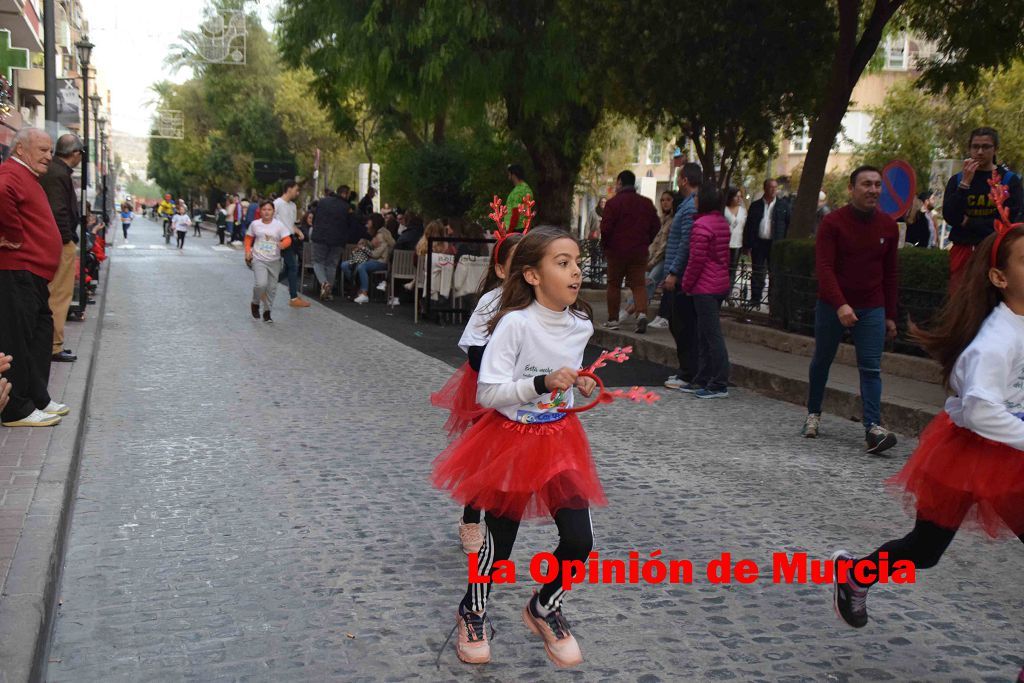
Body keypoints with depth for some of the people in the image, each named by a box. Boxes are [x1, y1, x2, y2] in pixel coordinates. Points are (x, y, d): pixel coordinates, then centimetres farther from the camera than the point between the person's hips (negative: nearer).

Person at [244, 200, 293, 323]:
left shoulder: (279, 225, -5)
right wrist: (248, 251, 2)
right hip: (259, 259, -1)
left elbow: (288, 239, -9)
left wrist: (283, 244, -31)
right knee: (261, 284, -19)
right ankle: (255, 303, 10)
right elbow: (248, 238, 14)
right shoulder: (255, 224, 1)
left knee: (272, 287, 6)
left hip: (274, 261, 1)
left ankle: (267, 312, 22)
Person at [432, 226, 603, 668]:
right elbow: (487, 393, -23)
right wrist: (542, 384, -32)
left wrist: (580, 385, 0)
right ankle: (472, 612, 38)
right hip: (511, 441, -5)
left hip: (561, 439, 5)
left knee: (579, 540, 0)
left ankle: (544, 608, 29)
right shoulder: (515, 322, -21)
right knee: (500, 541, 9)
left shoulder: (581, 325, -2)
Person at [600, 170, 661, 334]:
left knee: (614, 285, 8)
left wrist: (605, 246, 2)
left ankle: (613, 319, 11)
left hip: (616, 251, -3)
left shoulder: (613, 202, -8)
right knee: (639, 284, 3)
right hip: (639, 252, 3)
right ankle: (642, 313, -19)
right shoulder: (647, 203, 7)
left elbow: (605, 228, -13)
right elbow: (656, 226, 9)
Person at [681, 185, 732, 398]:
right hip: (721, 285, 10)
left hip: (705, 288, -10)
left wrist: (686, 284, -6)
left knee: (712, 335, -7)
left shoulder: (701, 225, -16)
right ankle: (702, 380, 22)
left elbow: (697, 260, -17)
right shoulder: (723, 223, 13)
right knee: (704, 335, 16)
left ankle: (719, 385, -4)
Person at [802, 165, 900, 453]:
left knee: (871, 368, -7)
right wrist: (840, 305, -27)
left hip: (872, 308, 2)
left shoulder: (888, 226, 4)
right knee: (821, 361, 12)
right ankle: (813, 414, 30)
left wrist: (890, 315, 10)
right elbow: (824, 267, -15)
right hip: (832, 306, -2)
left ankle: (873, 428, -13)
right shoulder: (833, 222, -8)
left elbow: (891, 273, 11)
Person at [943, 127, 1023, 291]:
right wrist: (965, 183, -9)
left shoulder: (1010, 180, 4)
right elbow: (950, 217, -4)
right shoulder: (957, 180, 9)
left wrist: (969, 223, -4)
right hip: (962, 251, 2)